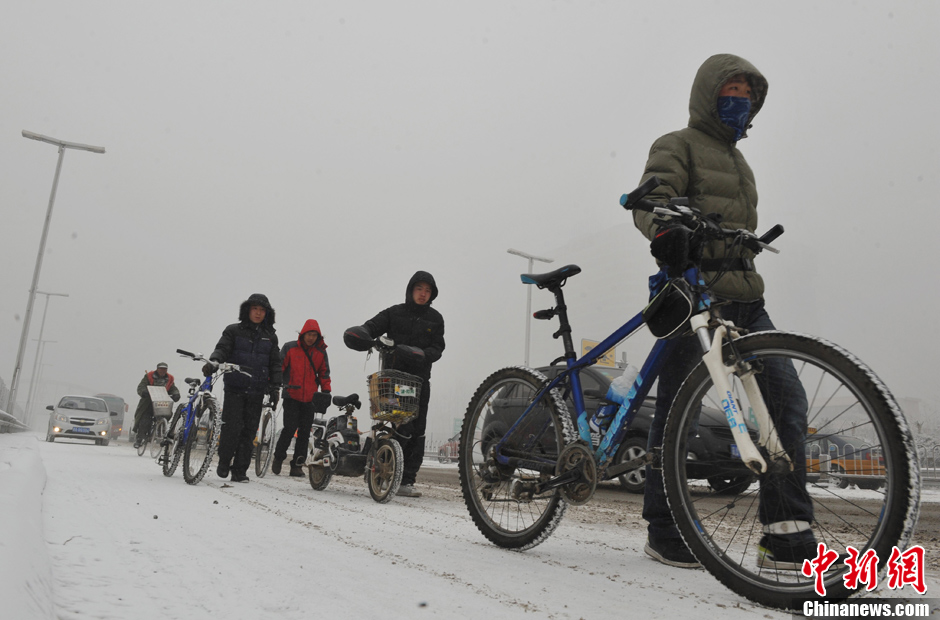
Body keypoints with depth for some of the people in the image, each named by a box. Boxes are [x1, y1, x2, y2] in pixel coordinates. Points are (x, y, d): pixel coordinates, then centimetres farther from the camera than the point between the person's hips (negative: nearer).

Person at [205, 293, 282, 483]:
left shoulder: (270, 337, 12)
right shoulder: (233, 331, 5)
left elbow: (275, 364, 14)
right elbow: (222, 348, -7)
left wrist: (274, 388, 6)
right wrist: (214, 361, -29)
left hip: (257, 392, 2)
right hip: (235, 389, -2)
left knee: (249, 432, 2)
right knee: (232, 426, -11)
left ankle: (240, 470, 11)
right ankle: (224, 462, 11)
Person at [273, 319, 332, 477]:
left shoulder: (321, 353, 11)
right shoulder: (290, 348, 2)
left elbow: (324, 374, 18)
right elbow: (278, 366, 5)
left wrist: (326, 392, 9)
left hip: (310, 399, 3)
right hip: (291, 397, -3)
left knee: (304, 433, 2)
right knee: (290, 428, -11)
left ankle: (297, 465, 10)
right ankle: (278, 458, 12)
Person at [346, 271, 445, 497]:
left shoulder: (435, 319, 12)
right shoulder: (394, 313, 7)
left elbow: (437, 348, 3)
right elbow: (373, 326, -2)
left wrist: (422, 355, -18)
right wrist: (359, 332, -25)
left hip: (420, 379, 3)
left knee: (417, 432, 2)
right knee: (404, 428, -15)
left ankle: (406, 481, 10)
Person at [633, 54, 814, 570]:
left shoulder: (738, 162, 30)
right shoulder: (678, 146, 5)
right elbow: (651, 198, -15)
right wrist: (663, 230, -36)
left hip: (744, 297, 8)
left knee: (786, 396, -6)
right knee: (676, 409, -4)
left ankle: (786, 534, -1)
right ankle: (663, 530, 8)